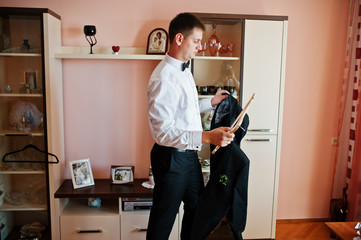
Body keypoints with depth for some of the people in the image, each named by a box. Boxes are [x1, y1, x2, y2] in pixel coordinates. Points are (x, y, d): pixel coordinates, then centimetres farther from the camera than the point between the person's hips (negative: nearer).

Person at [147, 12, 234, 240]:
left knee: (196, 206, 26)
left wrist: (211, 102, 18)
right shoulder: (164, 79, -25)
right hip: (171, 159, -10)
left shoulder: (184, 70, 8)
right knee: (164, 219, 9)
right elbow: (163, 132, -30)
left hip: (189, 154, 10)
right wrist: (207, 136, -37)